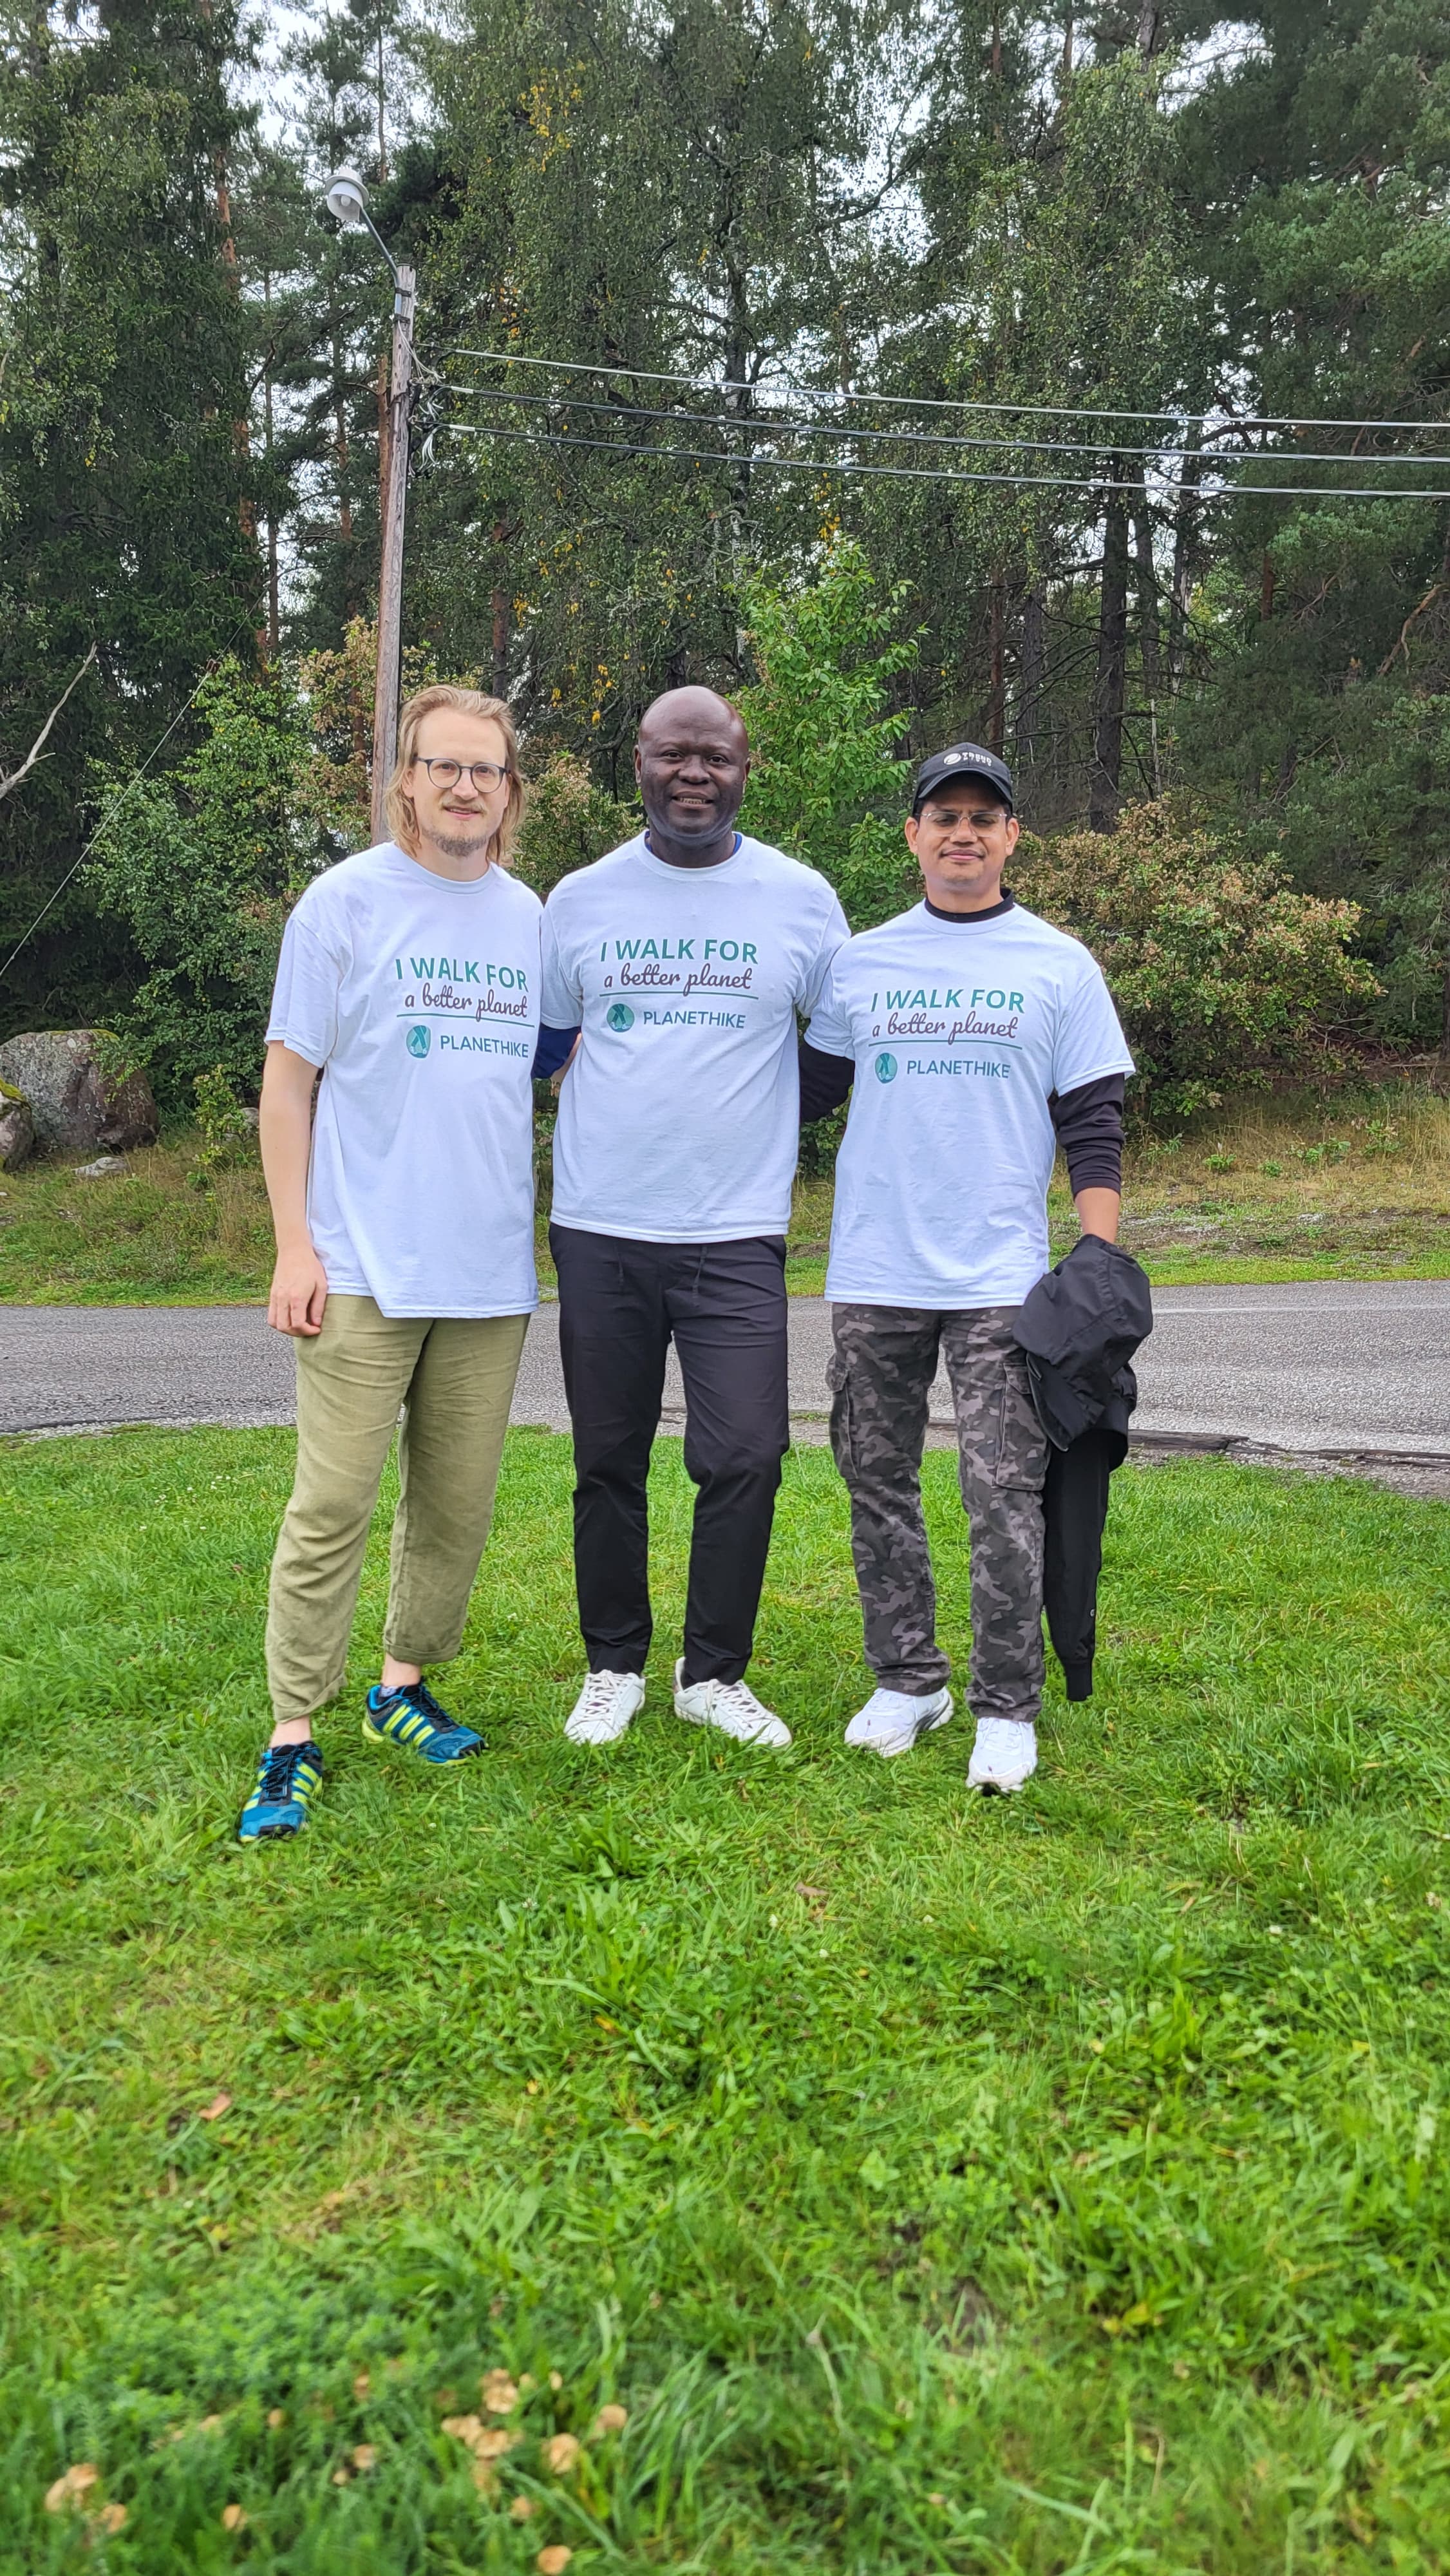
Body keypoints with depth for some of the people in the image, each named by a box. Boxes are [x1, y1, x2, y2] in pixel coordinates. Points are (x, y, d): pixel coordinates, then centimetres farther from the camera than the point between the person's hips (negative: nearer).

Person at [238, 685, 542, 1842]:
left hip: (492, 1268, 5)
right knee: (334, 1503, -5)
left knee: (459, 1502, 10)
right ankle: (294, 1736, 6)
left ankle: (406, 1682, 28)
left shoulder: (529, 914, 12)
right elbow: (288, 1079, -2)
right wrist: (296, 1244, -8)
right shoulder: (345, 901, -1)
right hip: (367, 1267, -4)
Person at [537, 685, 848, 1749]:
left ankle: (715, 1673, 15)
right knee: (609, 1463, 9)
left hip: (738, 1234, -1)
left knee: (745, 1460, -5)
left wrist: (778, 1133, 9)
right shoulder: (580, 899, 6)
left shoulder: (803, 899, 3)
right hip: (600, 1231, 1)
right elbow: (535, 1044, 16)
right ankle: (615, 1666, 26)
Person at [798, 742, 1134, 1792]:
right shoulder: (860, 962, 10)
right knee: (879, 1484, 9)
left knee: (1004, 1494, -4)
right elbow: (804, 1087, 17)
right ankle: (908, 1682, 24)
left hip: (1002, 1280, -2)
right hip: (873, 1275, 3)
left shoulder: (1060, 966, 5)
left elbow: (1094, 1126, 4)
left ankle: (1008, 1707, 10)